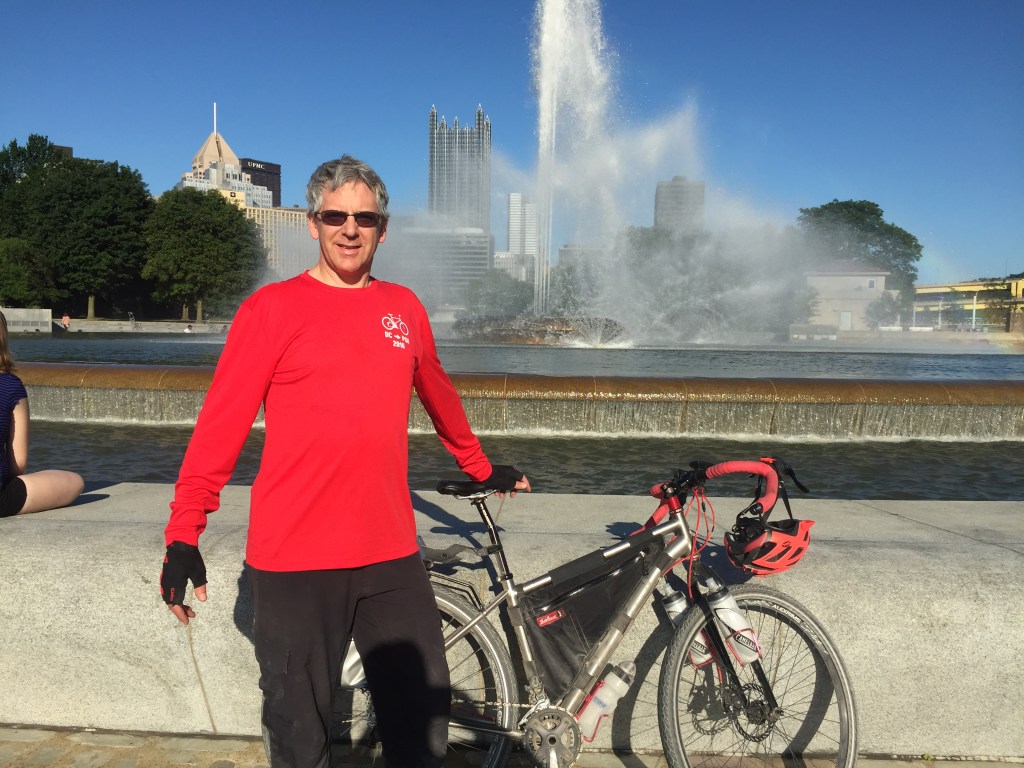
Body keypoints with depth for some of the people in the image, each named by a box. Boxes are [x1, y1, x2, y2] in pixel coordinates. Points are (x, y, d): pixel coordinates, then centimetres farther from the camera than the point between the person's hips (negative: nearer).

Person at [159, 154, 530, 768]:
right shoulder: (273, 308, -3)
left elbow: (440, 398, 21)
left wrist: (482, 468, 31)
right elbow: (220, 424, -5)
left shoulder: (404, 308, 9)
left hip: (392, 556, 4)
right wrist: (183, 535, -11)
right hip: (294, 562, -3)